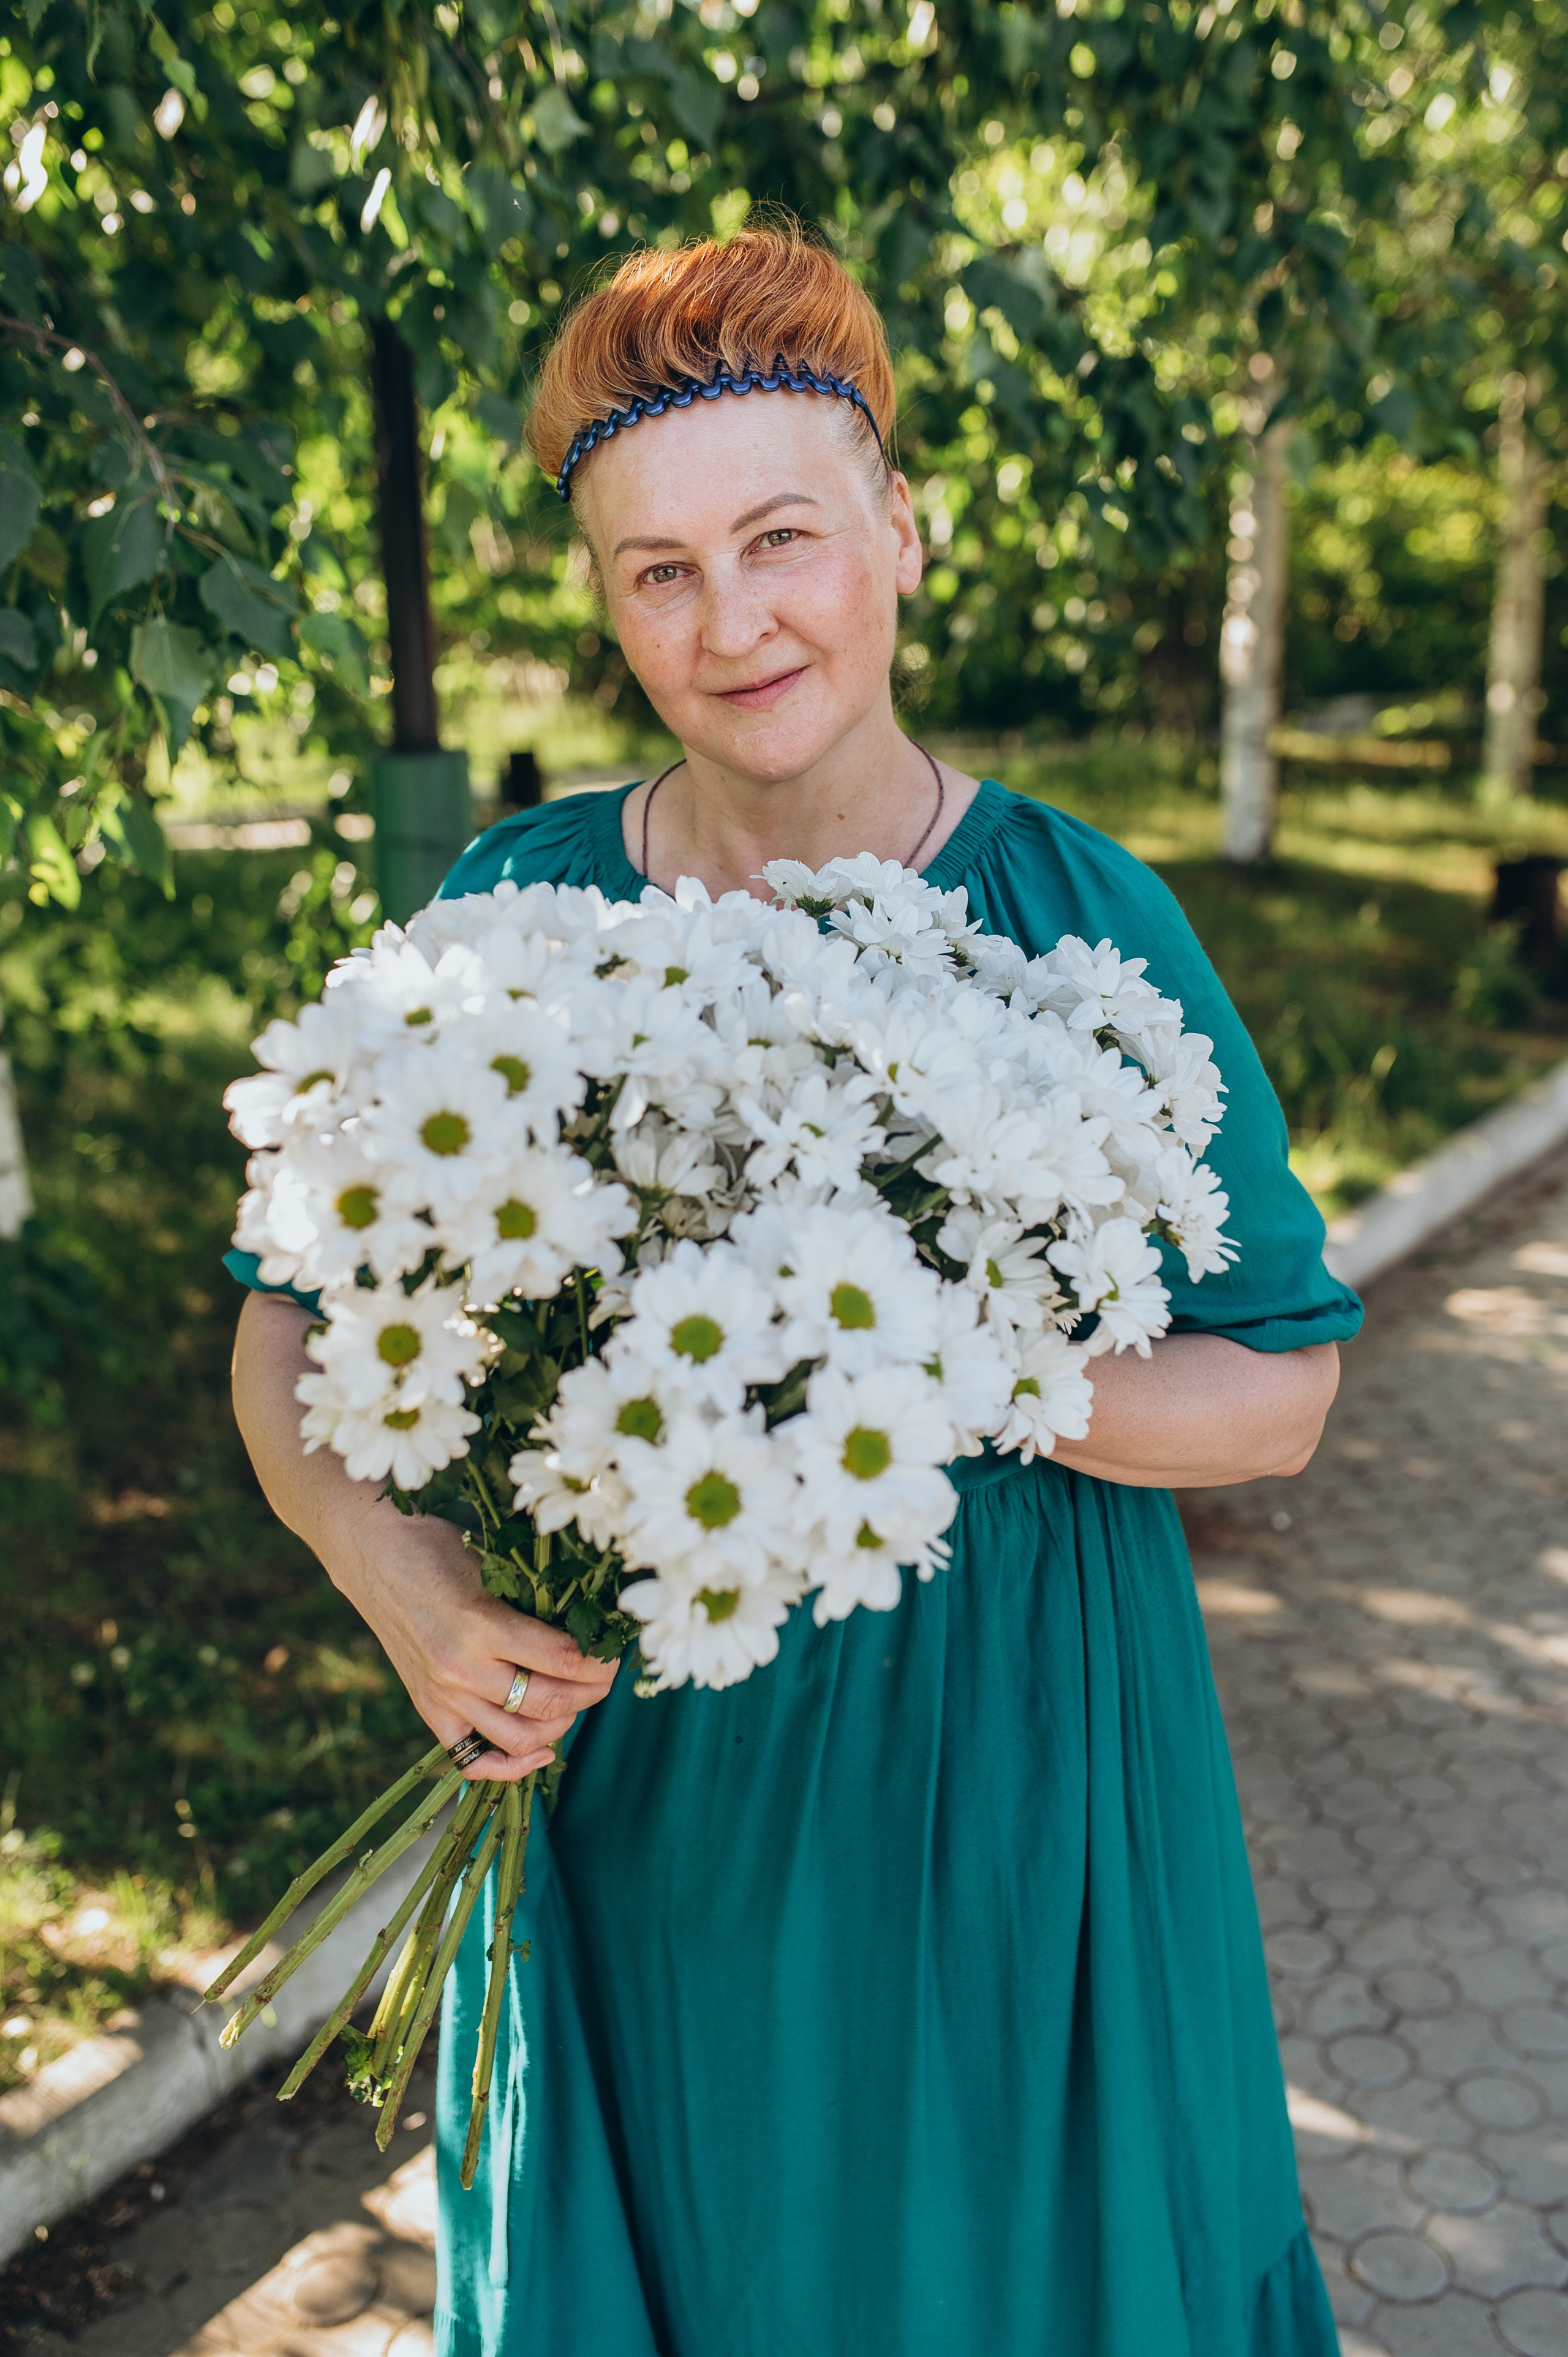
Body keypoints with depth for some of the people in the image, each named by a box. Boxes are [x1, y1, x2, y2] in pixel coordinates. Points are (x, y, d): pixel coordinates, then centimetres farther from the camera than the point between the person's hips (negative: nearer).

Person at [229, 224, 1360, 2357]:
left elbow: (1276, 1385, -7)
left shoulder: (1075, 917, -10)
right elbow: (292, 1334, 0)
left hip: (1006, 1772, -1)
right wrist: (402, 1583, -19)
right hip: (625, 1768, 2)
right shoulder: (517, 909, -6)